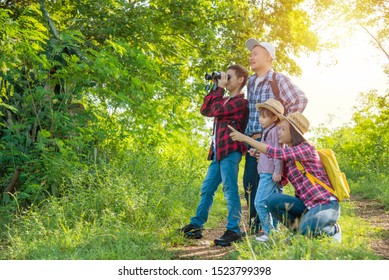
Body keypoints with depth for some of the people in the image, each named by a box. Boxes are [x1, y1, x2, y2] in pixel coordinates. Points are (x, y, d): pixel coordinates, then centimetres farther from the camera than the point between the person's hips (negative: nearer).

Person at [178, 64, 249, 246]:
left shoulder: (240, 101, -4)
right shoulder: (225, 100, 24)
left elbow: (217, 110, -15)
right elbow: (205, 110, 17)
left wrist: (220, 88, -4)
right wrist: (214, 89, 13)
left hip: (230, 151, -9)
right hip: (218, 151, 9)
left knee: (230, 189, -11)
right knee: (207, 188, 12)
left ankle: (233, 231, -9)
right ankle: (196, 225, 19)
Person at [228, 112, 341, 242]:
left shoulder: (307, 148, -15)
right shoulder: (288, 157, 10)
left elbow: (275, 152, -26)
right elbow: (281, 181, 7)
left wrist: (245, 138, -23)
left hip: (326, 204, -7)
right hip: (308, 205, 7)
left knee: (306, 230, -31)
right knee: (273, 201, -14)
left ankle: (332, 230, 2)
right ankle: (302, 227, 3)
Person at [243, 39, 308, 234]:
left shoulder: (279, 80, -7)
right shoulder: (250, 82, 14)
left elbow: (300, 100, -9)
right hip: (253, 139, 7)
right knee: (249, 181, 5)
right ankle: (254, 225, 16)